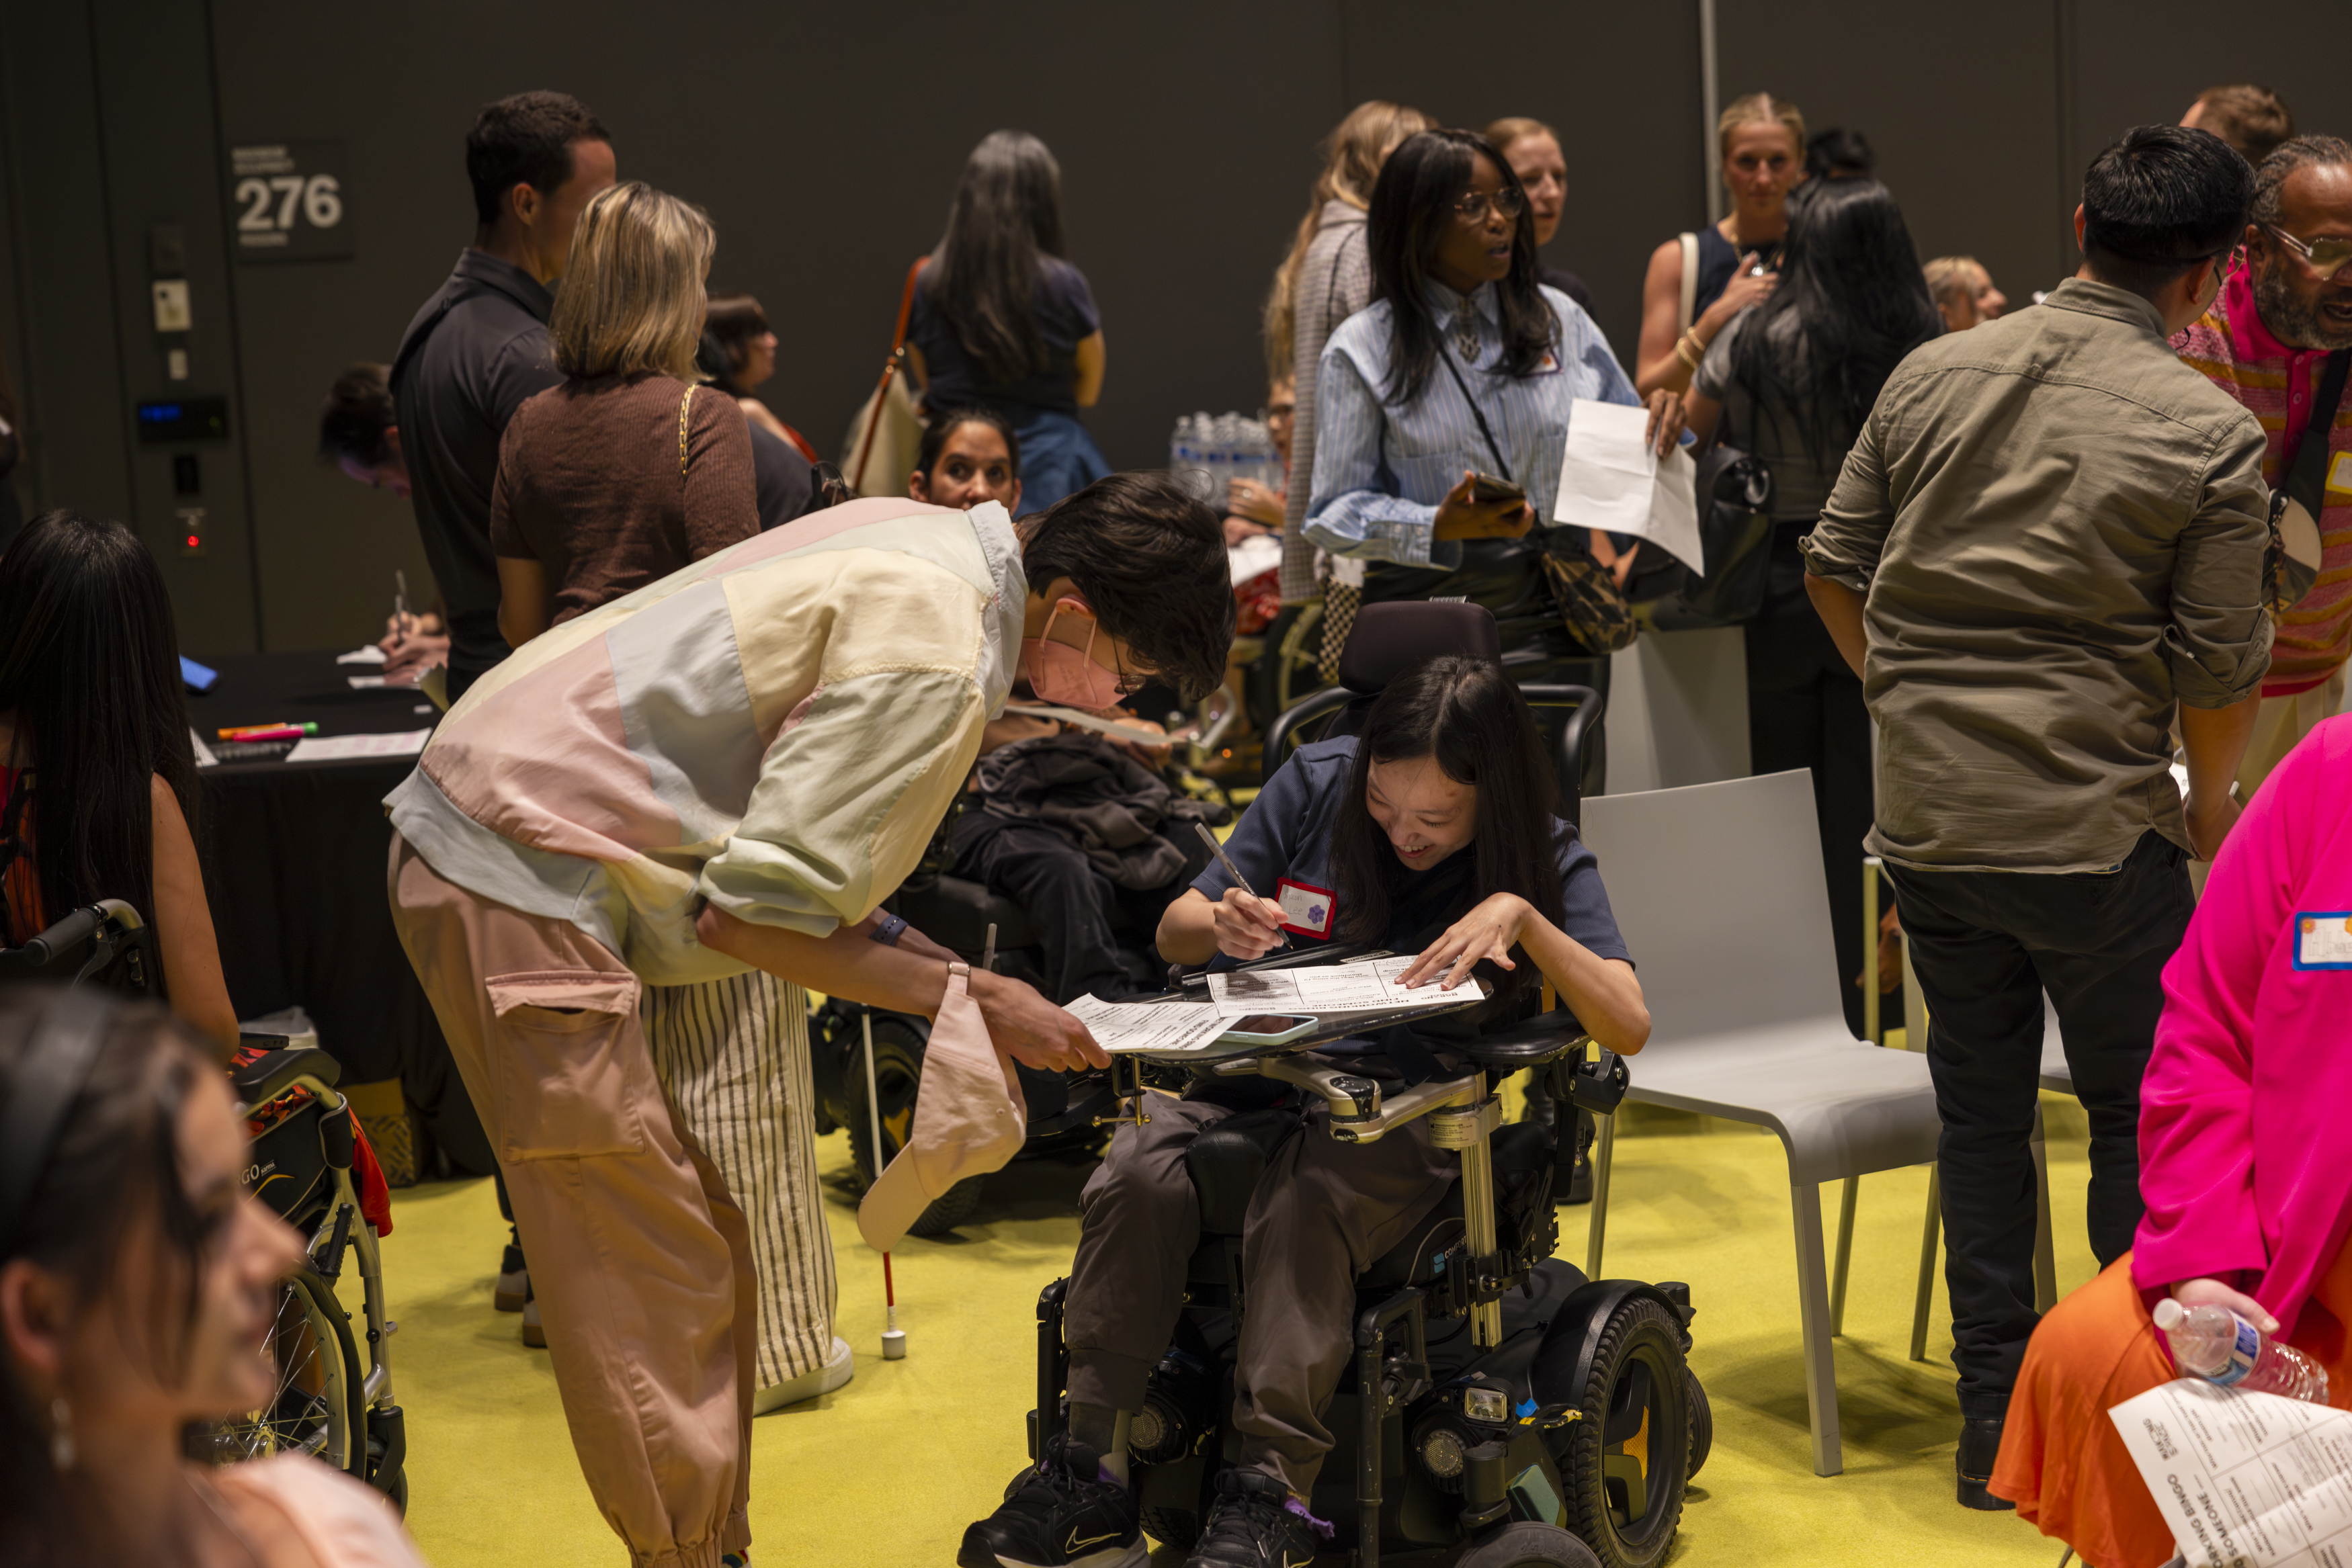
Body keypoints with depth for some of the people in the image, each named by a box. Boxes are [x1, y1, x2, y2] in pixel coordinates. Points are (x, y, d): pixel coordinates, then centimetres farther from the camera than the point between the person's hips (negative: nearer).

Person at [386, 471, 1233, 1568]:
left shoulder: (929, 543, 10)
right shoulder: (934, 661, -20)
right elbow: (755, 912, -20)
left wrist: (902, 945, 8)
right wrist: (967, 995, -11)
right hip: (520, 887, -10)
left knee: (703, 1260, 13)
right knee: (657, 1286, -7)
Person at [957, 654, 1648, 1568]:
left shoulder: (1542, 860, -2)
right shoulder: (1317, 783, 4)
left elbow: (1628, 1027, -13)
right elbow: (1174, 933, 11)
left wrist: (1523, 917, -25)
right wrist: (1221, 926, -13)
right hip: (1257, 1066, 3)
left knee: (1304, 1203, -37)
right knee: (1134, 1176, -28)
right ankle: (1091, 1476, -23)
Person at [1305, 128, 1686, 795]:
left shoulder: (1558, 319, 11)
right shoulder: (1362, 349, 1)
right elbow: (1336, 511, -2)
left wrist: (1661, 420, -4)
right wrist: (1444, 527, -19)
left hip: (1554, 618, 3)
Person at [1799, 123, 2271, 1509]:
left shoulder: (1931, 377, 3)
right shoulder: (2211, 434, -10)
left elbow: (1834, 572, 9)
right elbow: (2221, 664, -7)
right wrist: (2212, 803, 11)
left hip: (1927, 817, 4)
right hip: (2097, 829, -4)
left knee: (1981, 1112, 14)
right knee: (2143, 1118, 11)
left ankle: (1995, 1419, 21)